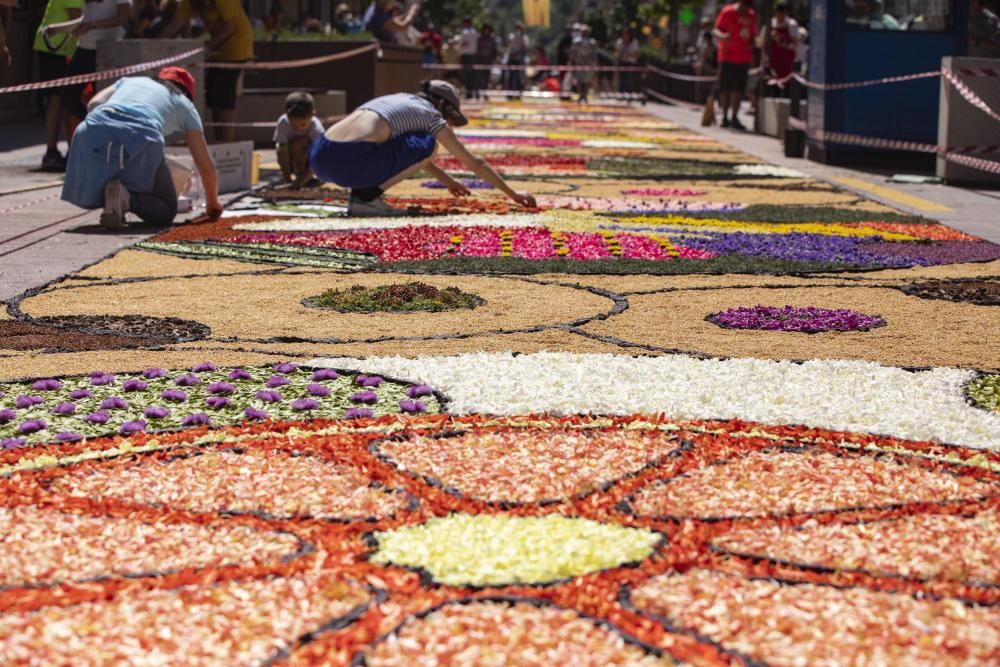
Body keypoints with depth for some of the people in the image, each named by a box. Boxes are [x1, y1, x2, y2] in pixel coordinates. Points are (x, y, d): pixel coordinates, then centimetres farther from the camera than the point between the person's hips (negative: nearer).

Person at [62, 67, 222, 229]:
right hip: (140, 137, -3)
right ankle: (126, 197, -17)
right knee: (165, 212, 12)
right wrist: (212, 203, 46)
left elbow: (94, 103, 20)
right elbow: (207, 167, 31)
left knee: (87, 197, 30)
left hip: (95, 130, 3)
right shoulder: (185, 105, 31)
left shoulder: (130, 80, 39)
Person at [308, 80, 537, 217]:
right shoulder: (430, 115, 14)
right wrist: (513, 194, 27)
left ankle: (362, 191, 13)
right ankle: (367, 196, 1)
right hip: (353, 161, -8)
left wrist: (447, 181, 57)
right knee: (429, 145, 11)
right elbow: (475, 163, 19)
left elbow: (409, 154, 48)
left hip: (319, 158, 8)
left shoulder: (401, 99, 32)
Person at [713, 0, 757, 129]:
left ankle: (734, 117, 2)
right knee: (725, 88, -1)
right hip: (727, 56, -4)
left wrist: (752, 43, 2)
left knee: (739, 89, 0)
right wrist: (723, 36, -28)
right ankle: (725, 117, 7)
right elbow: (716, 31, -6)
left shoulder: (752, 15, 11)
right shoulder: (727, 12, -5)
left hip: (744, 58, 4)